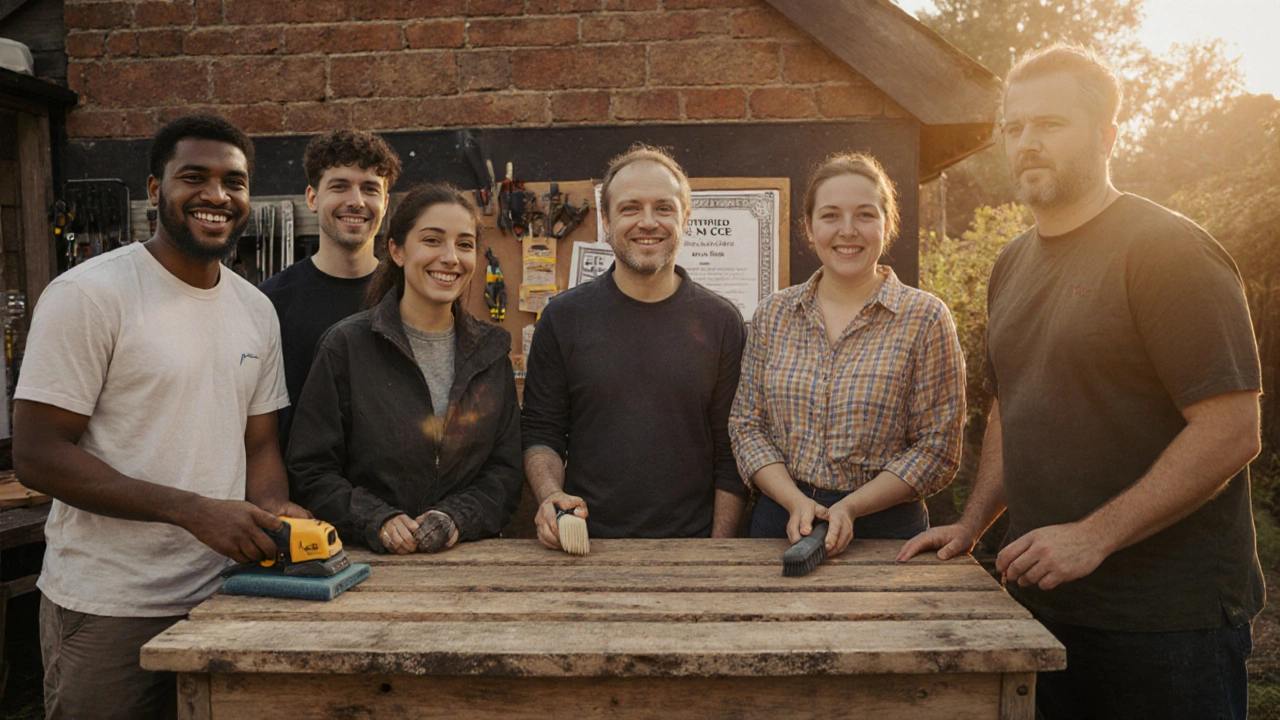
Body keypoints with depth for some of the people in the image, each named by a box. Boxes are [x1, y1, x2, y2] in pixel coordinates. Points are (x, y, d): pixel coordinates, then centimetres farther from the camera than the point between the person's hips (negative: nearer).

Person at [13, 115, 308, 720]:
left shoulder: (257, 311, 8)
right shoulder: (88, 295, -11)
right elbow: (36, 455, -15)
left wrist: (275, 512, -11)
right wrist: (192, 510, -23)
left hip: (222, 597, 6)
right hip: (107, 612, -5)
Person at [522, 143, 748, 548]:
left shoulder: (721, 322, 2)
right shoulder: (564, 317, 2)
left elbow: (731, 453, 2)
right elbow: (541, 433, 6)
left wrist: (718, 553, -3)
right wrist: (551, 496, -12)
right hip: (586, 544, 0)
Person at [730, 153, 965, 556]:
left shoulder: (925, 318, -6)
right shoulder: (772, 315, 2)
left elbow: (937, 449, -7)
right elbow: (746, 425, 2)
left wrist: (850, 507, -17)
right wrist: (796, 501, -13)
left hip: (886, 528, -2)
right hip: (780, 520, 2)